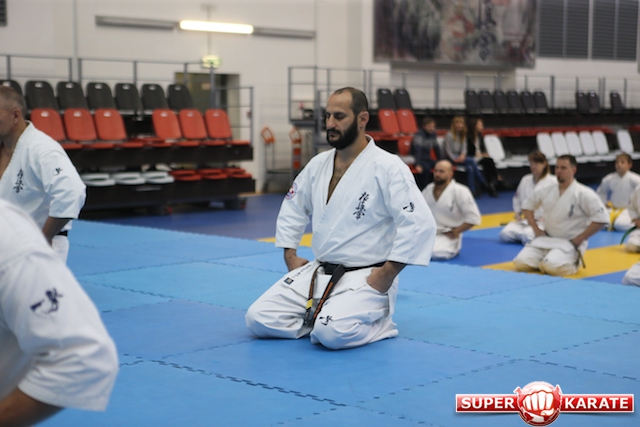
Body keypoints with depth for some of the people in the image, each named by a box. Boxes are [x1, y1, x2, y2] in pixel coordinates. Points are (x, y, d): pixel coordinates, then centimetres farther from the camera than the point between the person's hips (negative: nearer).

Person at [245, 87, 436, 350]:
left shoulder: (387, 168, -15)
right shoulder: (319, 164, 7)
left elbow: (420, 223, -21)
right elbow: (292, 208, 22)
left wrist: (387, 274, -19)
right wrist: (290, 256, 11)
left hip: (365, 279, -7)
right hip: (317, 272, 7)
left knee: (332, 333, -32)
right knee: (259, 319, -5)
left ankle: (378, 322, -1)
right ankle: (326, 316, 13)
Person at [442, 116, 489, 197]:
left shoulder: (462, 135, 13)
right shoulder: (449, 135, -10)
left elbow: (464, 147, 10)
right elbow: (448, 150, -10)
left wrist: (463, 155, -11)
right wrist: (455, 159, -18)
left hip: (460, 156, 7)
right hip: (451, 158, -7)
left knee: (470, 168, -24)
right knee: (472, 161, -25)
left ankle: (472, 190, -22)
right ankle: (483, 182, -16)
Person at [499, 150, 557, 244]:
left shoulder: (553, 182, -5)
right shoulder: (525, 180, 12)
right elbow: (517, 198, 25)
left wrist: (545, 218, -16)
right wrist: (517, 212, 8)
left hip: (543, 222, -5)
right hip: (525, 221, 5)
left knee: (528, 237, -34)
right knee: (504, 235, -19)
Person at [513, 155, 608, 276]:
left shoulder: (584, 194, -11)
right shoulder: (546, 191, 4)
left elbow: (601, 218, -15)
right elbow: (527, 206, 19)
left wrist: (579, 239, -13)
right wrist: (536, 229, 7)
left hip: (569, 243, -5)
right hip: (545, 240, 5)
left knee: (551, 266, -31)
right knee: (521, 262, -15)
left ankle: (572, 262, 1)